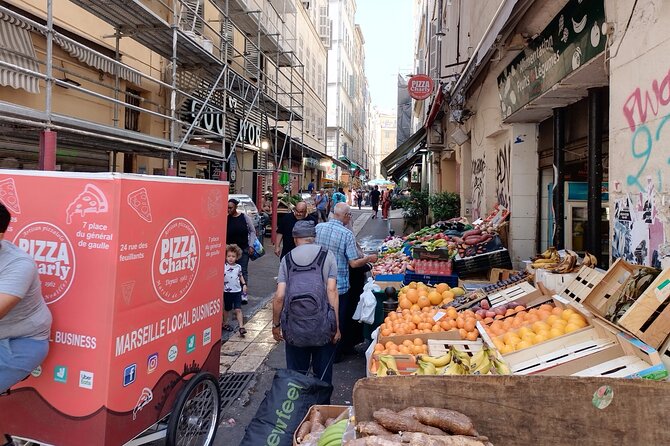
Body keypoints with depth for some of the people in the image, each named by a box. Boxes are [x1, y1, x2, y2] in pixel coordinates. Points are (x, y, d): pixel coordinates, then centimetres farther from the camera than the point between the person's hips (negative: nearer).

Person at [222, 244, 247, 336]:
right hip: (227, 291, -1)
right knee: (226, 309, 15)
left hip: (237, 291, 2)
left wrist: (244, 284, 5)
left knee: (238, 309, -4)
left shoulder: (238, 267, 1)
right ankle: (225, 323, 36)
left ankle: (241, 327, -4)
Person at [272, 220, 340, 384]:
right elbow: (332, 291, -7)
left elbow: (279, 297, -1)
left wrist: (276, 324, 12)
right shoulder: (327, 256, 1)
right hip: (323, 326, -1)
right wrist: (336, 326, -4)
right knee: (322, 375, 13)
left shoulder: (287, 259, 4)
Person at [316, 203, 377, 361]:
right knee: (338, 321, 13)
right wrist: (369, 258, 2)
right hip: (339, 286, -4)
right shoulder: (347, 234, -18)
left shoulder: (318, 228, -5)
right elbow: (354, 263, -16)